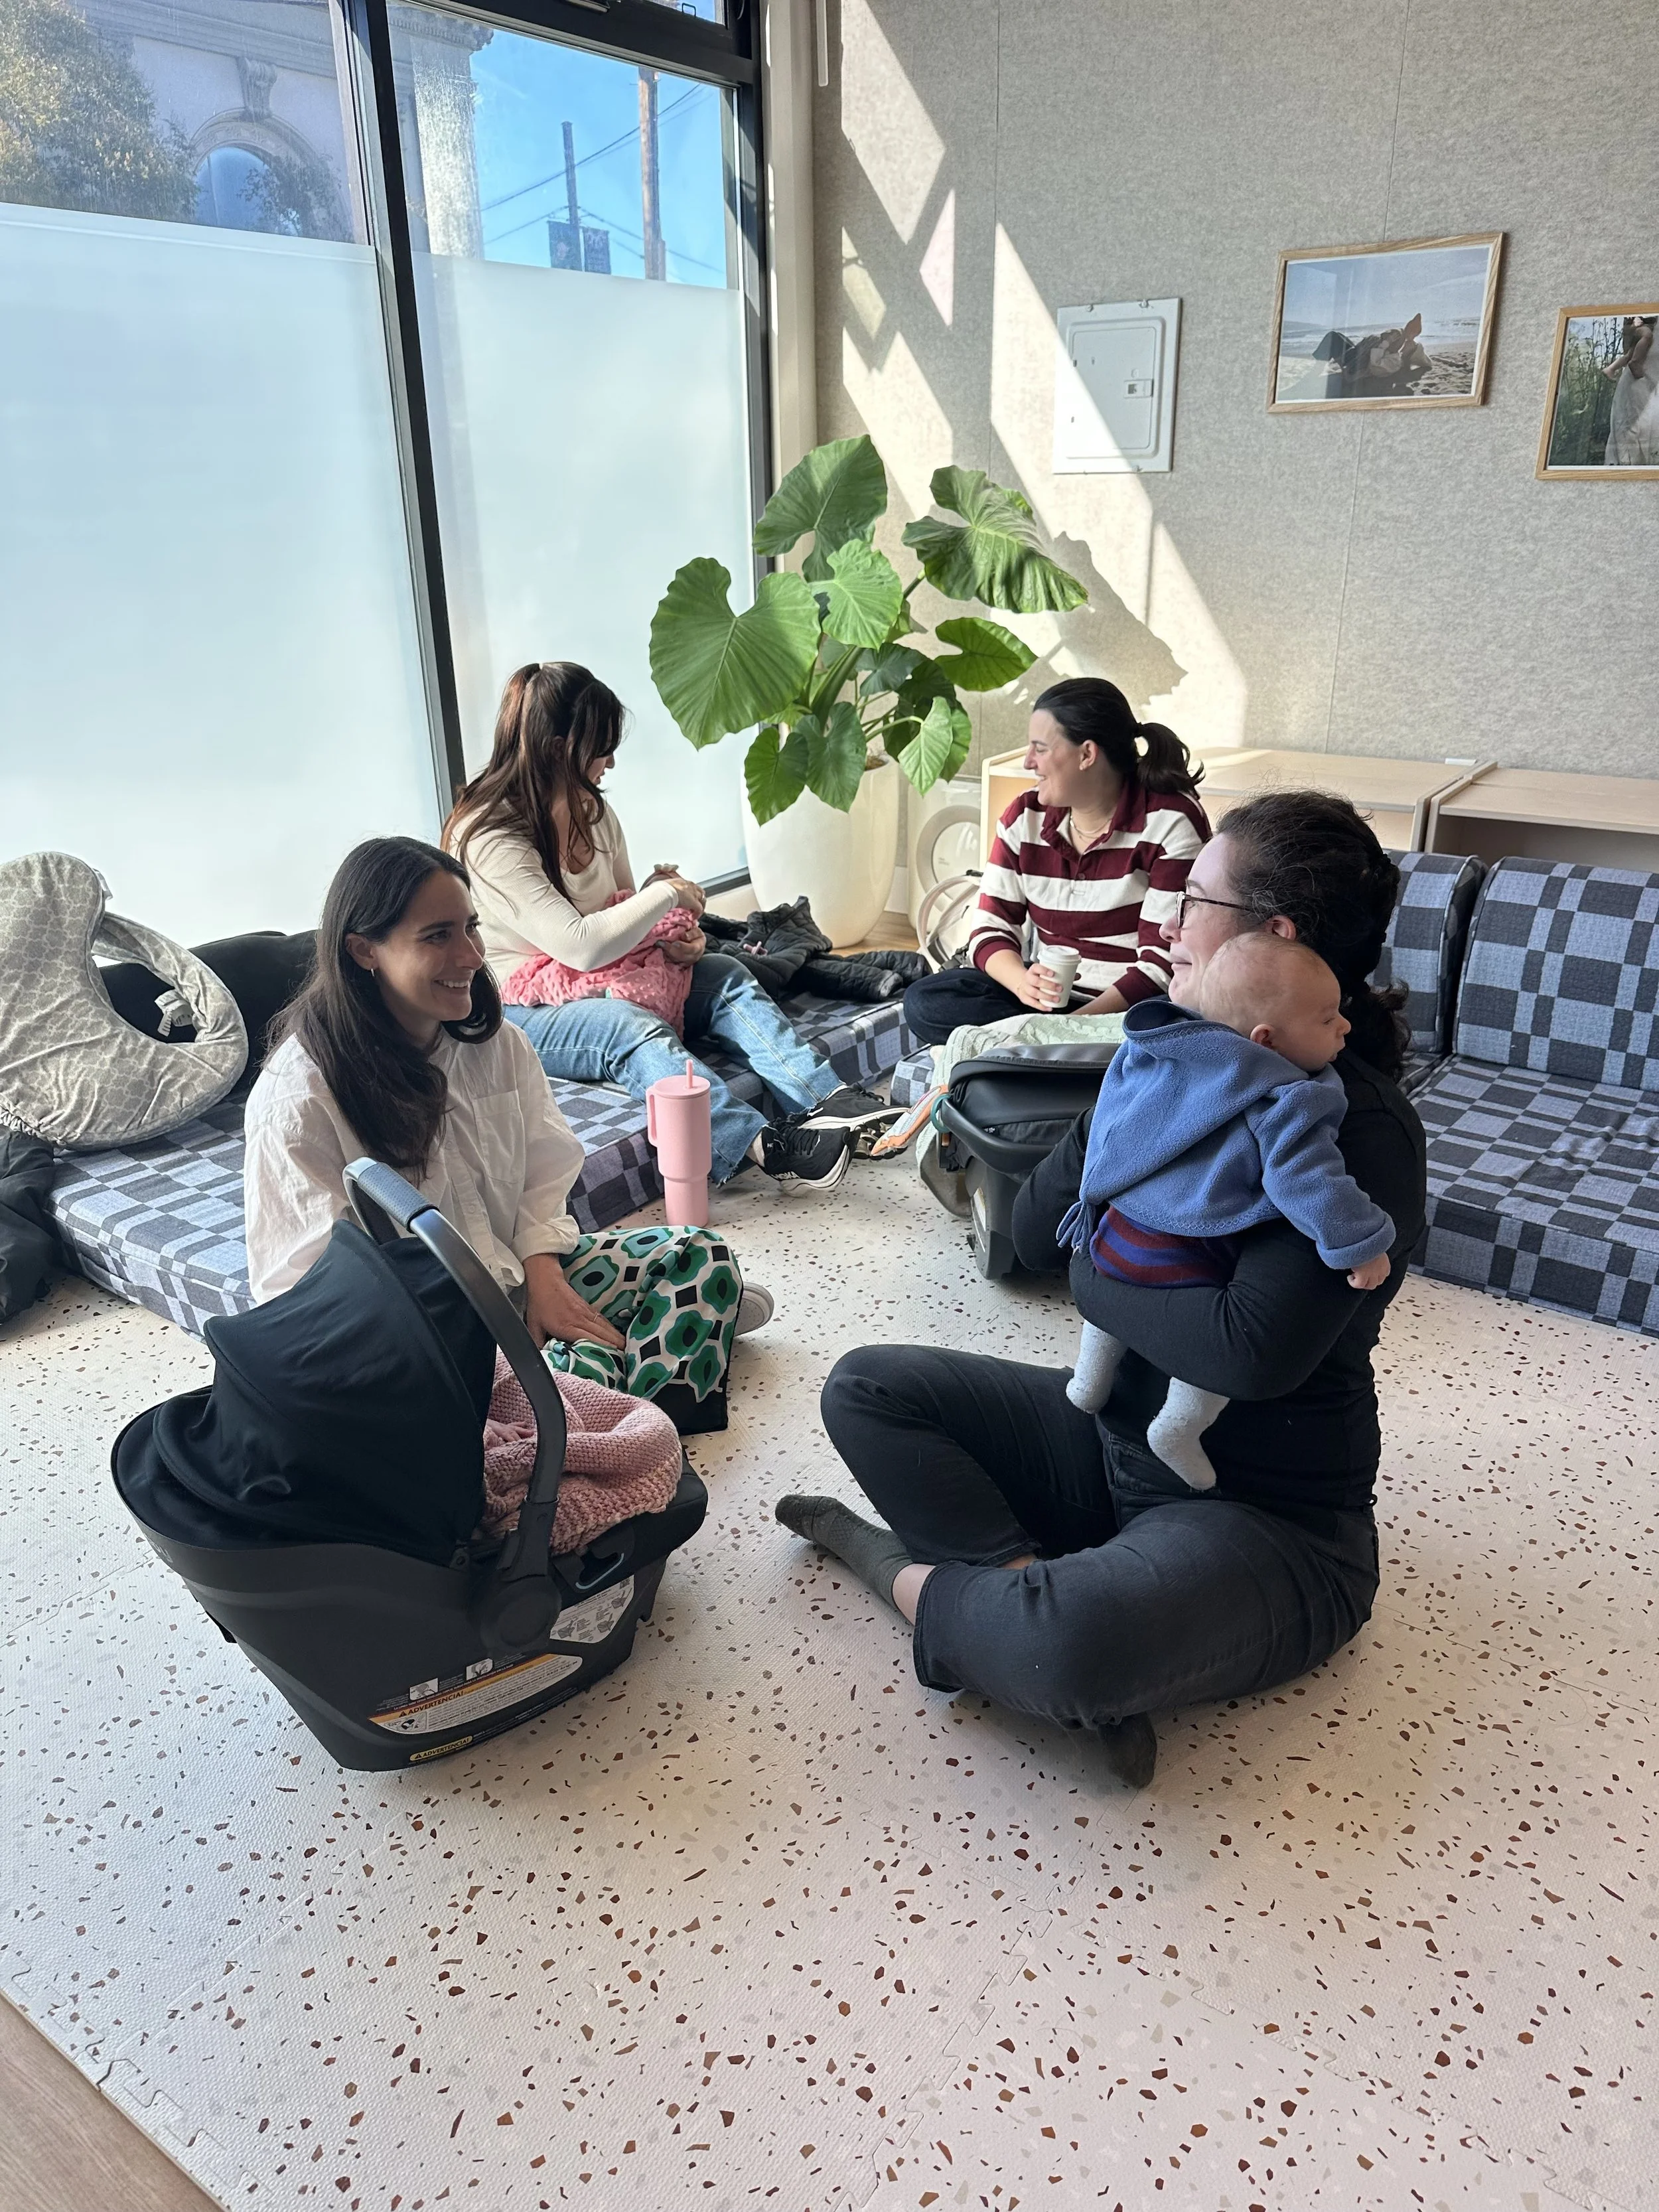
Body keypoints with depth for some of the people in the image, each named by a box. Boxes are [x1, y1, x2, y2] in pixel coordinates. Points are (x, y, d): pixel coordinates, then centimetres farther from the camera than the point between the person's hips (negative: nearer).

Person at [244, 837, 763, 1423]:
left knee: (701, 1256, -4)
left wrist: (544, 1277, -11)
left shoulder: (494, 1044, 3)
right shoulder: (298, 1099, -17)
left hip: (517, 1280, 7)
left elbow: (544, 1175, 7)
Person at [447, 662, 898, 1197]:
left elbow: (620, 908, 17)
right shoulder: (490, 836, -20)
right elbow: (580, 947, -29)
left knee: (725, 975, -14)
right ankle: (764, 1145, -51)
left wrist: (678, 936, -5)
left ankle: (827, 1099, -32)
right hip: (521, 1010, -8)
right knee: (633, 1029, -36)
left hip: (607, 985, 8)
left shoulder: (593, 811, 6)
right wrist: (665, 894, -18)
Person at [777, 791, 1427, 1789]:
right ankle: (1039, 1588, -13)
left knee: (1072, 1645, -37)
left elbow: (1255, 1348, -32)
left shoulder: (1364, 1132, -21)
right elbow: (1036, 1230, 1)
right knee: (866, 1387, 0)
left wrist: (1096, 1277, -15)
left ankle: (898, 1563, -6)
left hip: (1272, 1514, -8)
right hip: (1117, 1434, 8)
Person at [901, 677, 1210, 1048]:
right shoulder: (1025, 817, 6)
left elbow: (1162, 962, -15)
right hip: (1049, 998, 5)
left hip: (1134, 1004, -5)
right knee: (924, 1002, -17)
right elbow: (990, 930, 2)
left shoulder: (1172, 822, -10)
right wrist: (1023, 982, -22)